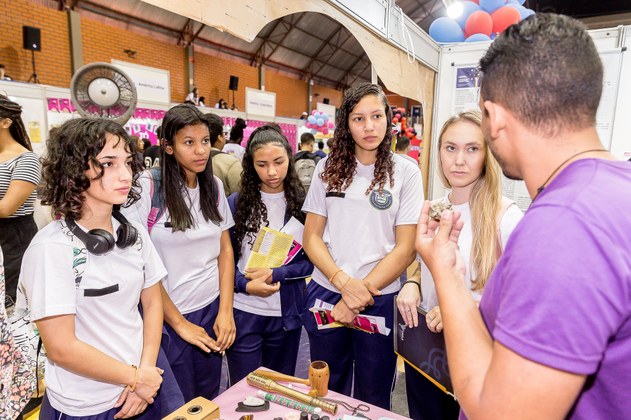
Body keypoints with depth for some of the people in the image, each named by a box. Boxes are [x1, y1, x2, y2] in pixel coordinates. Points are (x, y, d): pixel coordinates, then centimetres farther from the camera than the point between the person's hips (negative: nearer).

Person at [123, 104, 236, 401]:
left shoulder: (214, 186, 1)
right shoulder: (147, 187, -14)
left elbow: (225, 249, 5)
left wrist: (226, 311, -3)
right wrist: (179, 323, -9)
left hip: (212, 310, 4)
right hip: (168, 318, -4)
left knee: (209, 399, 19)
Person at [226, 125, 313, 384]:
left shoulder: (302, 203, -3)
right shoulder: (236, 203, -4)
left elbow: (312, 260, -2)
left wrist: (275, 274, -15)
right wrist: (246, 285, -16)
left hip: (287, 312, 1)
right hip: (243, 312, -1)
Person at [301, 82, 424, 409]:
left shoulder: (405, 173, -5)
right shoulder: (328, 168, 1)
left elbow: (405, 249, -7)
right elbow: (311, 237, 0)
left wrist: (362, 292, -15)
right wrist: (345, 282, -14)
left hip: (379, 300, -2)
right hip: (326, 294, 2)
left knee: (373, 398, 17)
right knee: (327, 391, 21)